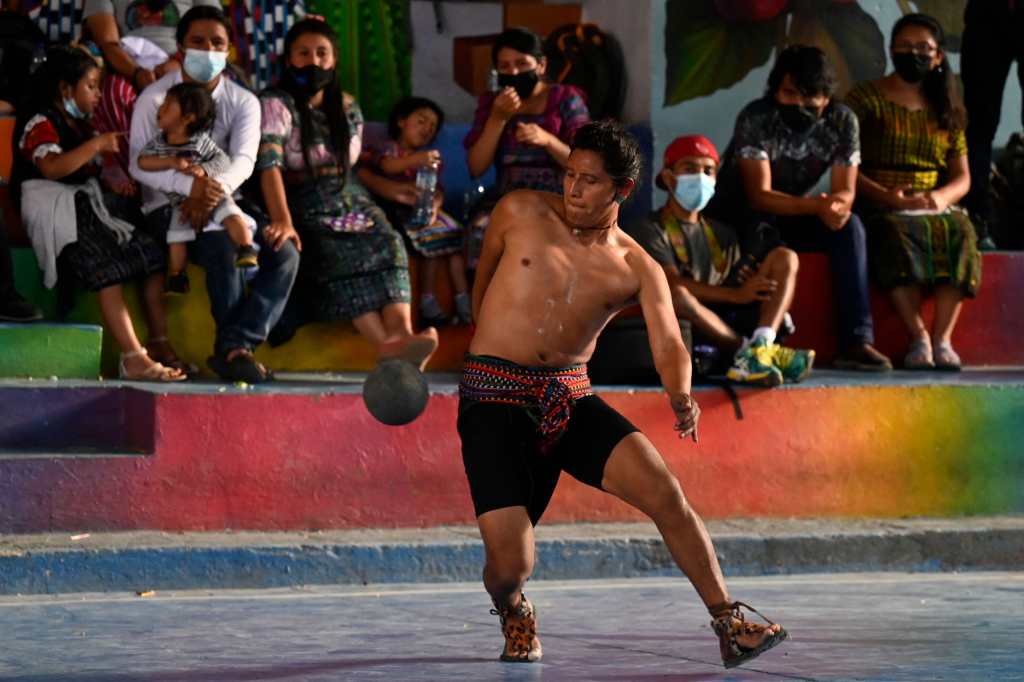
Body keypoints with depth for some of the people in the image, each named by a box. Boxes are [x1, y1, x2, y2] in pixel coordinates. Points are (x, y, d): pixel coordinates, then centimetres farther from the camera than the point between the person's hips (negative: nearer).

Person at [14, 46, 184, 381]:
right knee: (108, 272, -29)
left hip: (90, 203, 9)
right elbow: (53, 167, -23)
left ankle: (159, 344, -6)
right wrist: (97, 144, -19)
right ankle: (133, 359, -36)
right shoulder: (40, 124, -5)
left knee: (153, 255, -7)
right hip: (59, 212, -9)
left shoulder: (81, 126, 24)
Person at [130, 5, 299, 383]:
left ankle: (235, 347, -26)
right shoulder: (155, 98, -3)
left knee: (284, 253, -21)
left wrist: (214, 191, -32)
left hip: (223, 200, 4)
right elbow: (140, 164, -13)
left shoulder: (243, 102, 6)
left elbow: (244, 161, -10)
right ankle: (233, 347, -20)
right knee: (225, 249, -34)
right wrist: (191, 185, -30)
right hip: (169, 204, -4)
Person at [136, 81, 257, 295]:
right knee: (177, 236, -12)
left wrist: (204, 169, -31)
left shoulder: (201, 141, -7)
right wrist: (171, 161, -23)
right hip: (182, 200, 2)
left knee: (232, 216, -26)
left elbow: (222, 160, -11)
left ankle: (247, 250, -23)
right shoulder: (158, 142, 1)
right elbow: (143, 161, -11)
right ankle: (176, 275, 1)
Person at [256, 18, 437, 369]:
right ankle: (386, 344, -49)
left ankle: (400, 332, -48)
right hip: (303, 206, -5)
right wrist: (283, 221, -33)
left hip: (350, 200, 5)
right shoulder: (276, 104, -6)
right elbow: (269, 164, -20)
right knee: (340, 257, -32)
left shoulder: (347, 108, 14)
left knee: (388, 244, -26)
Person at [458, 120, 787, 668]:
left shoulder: (637, 269, 2)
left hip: (572, 397, 2)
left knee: (664, 492, -20)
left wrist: (680, 397, -32)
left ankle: (731, 627, -10)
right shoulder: (520, 213, 1)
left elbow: (669, 346, -10)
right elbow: (482, 282, 18)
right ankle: (512, 613, 23)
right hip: (494, 398, -2)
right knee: (511, 565, -15)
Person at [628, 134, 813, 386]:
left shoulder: (722, 234, 25)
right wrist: (737, 295, -21)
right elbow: (672, 283, -11)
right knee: (676, 294, -37)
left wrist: (757, 286, -12)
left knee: (784, 258, -5)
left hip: (728, 323, 6)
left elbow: (741, 281, 14)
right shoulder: (649, 230, 5)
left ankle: (759, 348, -30)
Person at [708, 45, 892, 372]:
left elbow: (846, 191, -12)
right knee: (762, 230, -37)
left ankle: (857, 341, -27)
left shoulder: (842, 121, -11)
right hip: (739, 216, -4)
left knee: (848, 226, -22)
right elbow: (760, 195, -29)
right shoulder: (755, 119, -24)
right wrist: (816, 205, -43)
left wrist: (838, 204, -38)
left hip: (796, 214, 4)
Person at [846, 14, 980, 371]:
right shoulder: (866, 98, 5)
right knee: (895, 234, -37)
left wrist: (942, 197, -10)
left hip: (934, 207, 3)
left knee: (959, 231, -31)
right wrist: (887, 197, -19)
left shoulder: (947, 109, 18)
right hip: (878, 207, -3)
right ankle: (919, 338, -38)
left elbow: (962, 177, 14)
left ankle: (942, 337, -35)